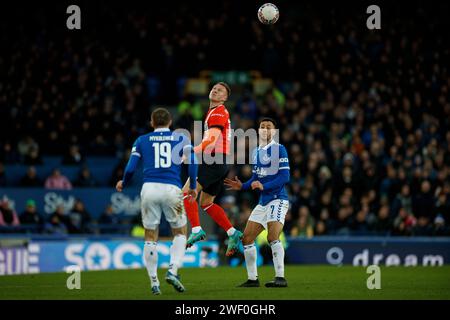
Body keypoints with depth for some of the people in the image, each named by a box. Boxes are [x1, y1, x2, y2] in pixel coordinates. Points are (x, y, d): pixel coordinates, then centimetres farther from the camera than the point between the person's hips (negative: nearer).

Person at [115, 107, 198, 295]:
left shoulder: (141, 141, 13)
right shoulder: (181, 139, 12)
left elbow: (130, 168, 7)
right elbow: (192, 163, -1)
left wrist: (123, 184, 27)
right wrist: (193, 187, 12)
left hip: (149, 188, 1)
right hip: (172, 189, -1)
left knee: (150, 237, 10)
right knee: (180, 233, 15)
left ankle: (154, 282, 9)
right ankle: (173, 271, -7)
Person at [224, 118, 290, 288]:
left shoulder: (279, 149, -8)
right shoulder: (256, 152, 16)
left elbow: (285, 177, -15)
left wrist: (264, 186, -23)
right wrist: (242, 186, 8)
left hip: (277, 199, -8)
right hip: (263, 202, 8)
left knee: (272, 237, -24)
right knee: (247, 239, 6)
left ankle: (280, 277, -20)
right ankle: (252, 278, 15)